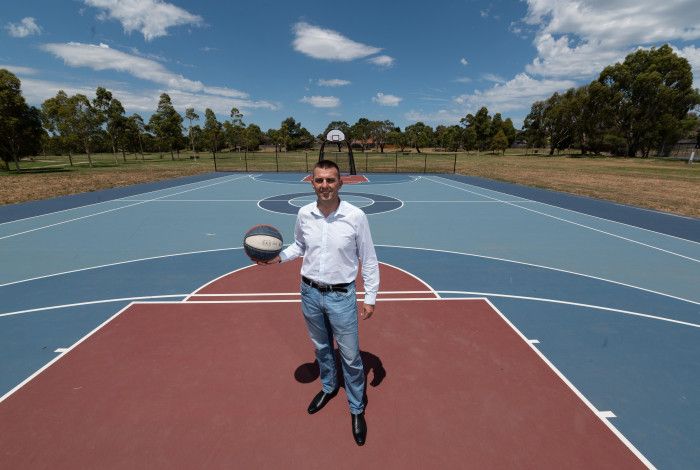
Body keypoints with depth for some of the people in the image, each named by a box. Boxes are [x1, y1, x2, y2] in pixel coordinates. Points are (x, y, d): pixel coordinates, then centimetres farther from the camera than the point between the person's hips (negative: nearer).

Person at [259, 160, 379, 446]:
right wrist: (279, 257, -5)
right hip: (310, 292, 4)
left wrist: (370, 298, -6)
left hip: (341, 296, -3)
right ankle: (328, 387, 52)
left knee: (350, 356, 8)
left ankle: (356, 409, 34)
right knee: (321, 347, 24)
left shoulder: (355, 216, -16)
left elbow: (368, 259, -7)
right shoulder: (304, 214, -5)